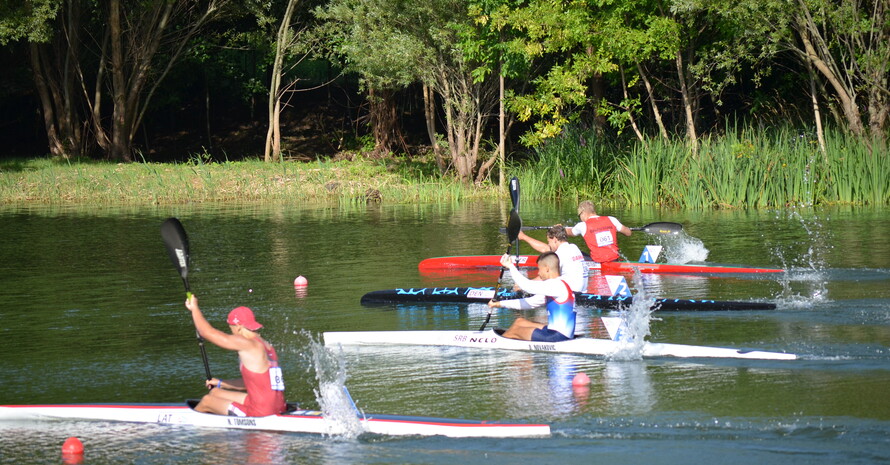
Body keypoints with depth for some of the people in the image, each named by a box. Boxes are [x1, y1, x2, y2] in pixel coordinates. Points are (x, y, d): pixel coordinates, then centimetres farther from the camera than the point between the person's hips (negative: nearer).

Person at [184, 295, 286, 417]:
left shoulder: (248, 344, -16)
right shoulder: (266, 347, 12)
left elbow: (207, 332, -13)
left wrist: (194, 308, 4)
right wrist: (221, 383, 33)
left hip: (260, 413, -9)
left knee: (207, 400, 11)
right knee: (215, 392, 23)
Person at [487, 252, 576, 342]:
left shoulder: (557, 285, -16)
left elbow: (527, 286, -24)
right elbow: (530, 302, 21)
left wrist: (510, 266, -12)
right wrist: (501, 304, 22)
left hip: (559, 336, -10)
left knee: (515, 329, 1)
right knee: (520, 321, 18)